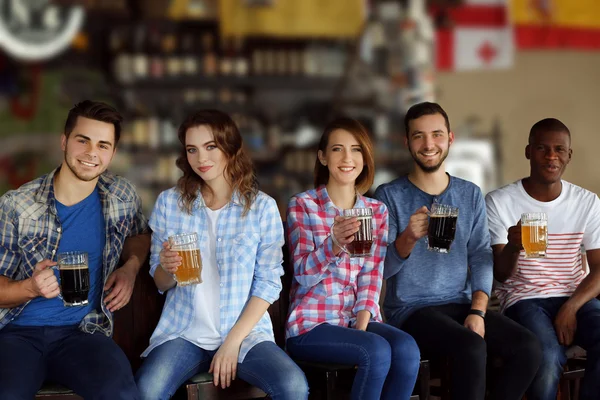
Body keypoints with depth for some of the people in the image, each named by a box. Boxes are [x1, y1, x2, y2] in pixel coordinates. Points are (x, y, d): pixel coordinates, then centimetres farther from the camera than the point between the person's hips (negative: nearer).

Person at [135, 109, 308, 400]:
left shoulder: (262, 207, 1)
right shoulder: (169, 202, 5)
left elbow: (269, 283, -1)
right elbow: (160, 282, 12)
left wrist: (233, 341, -11)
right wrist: (167, 268, -12)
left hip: (246, 331, 0)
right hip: (184, 332, 0)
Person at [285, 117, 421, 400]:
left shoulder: (377, 211, 11)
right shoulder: (302, 205, -1)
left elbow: (372, 276, 3)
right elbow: (303, 275, -11)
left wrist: (361, 326, -13)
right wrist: (334, 244, -31)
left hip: (359, 320, 4)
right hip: (311, 324, -4)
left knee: (406, 349, -26)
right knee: (377, 351, -30)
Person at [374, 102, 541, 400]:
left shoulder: (471, 194, 10)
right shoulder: (389, 195, -3)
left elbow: (481, 258, 6)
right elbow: (381, 269, -8)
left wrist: (477, 310, -10)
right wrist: (408, 238, -28)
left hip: (461, 306, 4)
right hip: (411, 310, -4)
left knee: (528, 347, -19)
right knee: (471, 348, -32)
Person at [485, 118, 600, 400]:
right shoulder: (498, 202, -4)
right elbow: (500, 274, -5)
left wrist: (571, 307, -16)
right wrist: (513, 248, -29)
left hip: (575, 298, 3)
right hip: (524, 299, -3)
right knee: (546, 358, -34)